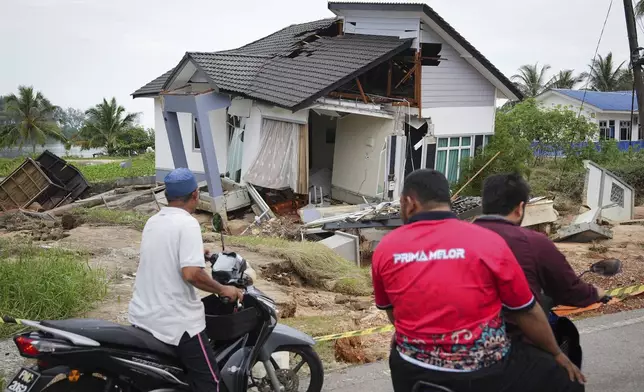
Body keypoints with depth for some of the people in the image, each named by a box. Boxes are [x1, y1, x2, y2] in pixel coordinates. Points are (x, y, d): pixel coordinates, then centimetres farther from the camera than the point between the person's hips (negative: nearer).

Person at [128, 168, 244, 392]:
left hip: (141, 316, 8)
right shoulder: (187, 224, -16)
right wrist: (223, 289, -13)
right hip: (176, 320, -8)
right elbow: (190, 273, -27)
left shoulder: (152, 222, 9)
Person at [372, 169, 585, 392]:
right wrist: (557, 354, 15)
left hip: (412, 370, 3)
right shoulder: (488, 242, -11)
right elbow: (526, 312, -2)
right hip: (482, 373, -2)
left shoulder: (384, 249, -3)